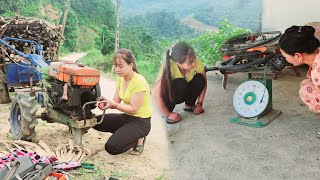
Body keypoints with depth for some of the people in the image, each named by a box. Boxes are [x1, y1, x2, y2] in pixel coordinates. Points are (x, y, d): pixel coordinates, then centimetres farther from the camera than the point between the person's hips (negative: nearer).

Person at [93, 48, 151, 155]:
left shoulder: (139, 82, -23)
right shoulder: (121, 79, 3)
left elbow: (133, 109, -22)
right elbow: (116, 102, 3)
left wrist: (113, 104, -30)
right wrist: (107, 103, -18)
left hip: (140, 121, -8)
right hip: (126, 117, 8)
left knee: (112, 147, -21)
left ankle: (138, 139, 4)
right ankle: (123, 133, 9)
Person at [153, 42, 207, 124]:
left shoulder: (197, 63, -26)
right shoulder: (169, 67, -36)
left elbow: (203, 82, -8)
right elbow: (155, 94, -35)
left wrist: (199, 103, -11)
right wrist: (168, 114, -28)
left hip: (185, 91, 4)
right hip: (169, 94, -4)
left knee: (199, 79, -23)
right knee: (180, 83, -34)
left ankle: (189, 105, 3)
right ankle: (167, 112, -12)